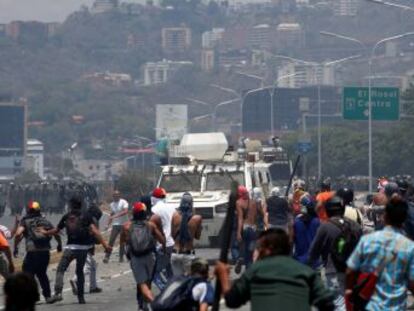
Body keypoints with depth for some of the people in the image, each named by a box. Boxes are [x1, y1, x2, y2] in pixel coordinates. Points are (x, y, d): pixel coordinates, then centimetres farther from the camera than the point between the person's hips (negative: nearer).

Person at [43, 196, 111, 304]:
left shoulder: (66, 217, 7)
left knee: (60, 270, 2)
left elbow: (56, 231, 17)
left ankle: (58, 292, -18)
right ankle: (80, 296, 14)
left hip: (70, 247, -1)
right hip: (83, 247, 2)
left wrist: (45, 232, 36)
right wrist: (105, 244, -9)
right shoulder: (86, 217, 3)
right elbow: (95, 231, -7)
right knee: (80, 271, 16)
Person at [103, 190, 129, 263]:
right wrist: (108, 224, 12)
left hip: (123, 224, -4)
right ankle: (107, 257, -10)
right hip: (115, 224, 4)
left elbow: (126, 211, -23)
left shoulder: (123, 202, -7)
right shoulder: (112, 204, 12)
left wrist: (116, 215, -32)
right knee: (111, 241, -7)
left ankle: (121, 257, 12)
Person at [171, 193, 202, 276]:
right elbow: (197, 236, 3)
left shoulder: (175, 216, -6)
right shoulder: (197, 218, -10)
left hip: (175, 253, 2)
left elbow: (173, 234, 2)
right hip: (188, 254, -2)